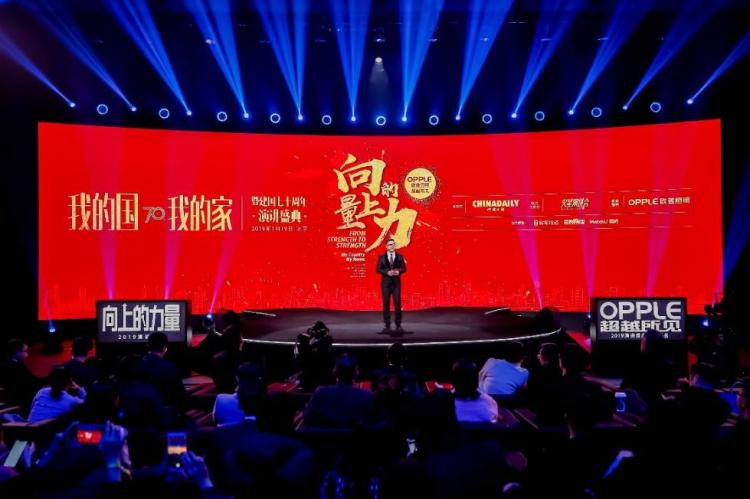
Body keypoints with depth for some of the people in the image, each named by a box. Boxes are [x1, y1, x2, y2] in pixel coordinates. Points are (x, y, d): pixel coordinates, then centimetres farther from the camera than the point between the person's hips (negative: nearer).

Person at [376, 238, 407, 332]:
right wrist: (387, 272, -16)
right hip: (386, 282, 0)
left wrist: (399, 271, -16)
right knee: (386, 304, 1)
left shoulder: (400, 256, 6)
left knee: (397, 303, -2)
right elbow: (378, 269, 0)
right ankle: (387, 325, 7)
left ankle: (398, 325, 6)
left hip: (396, 282, 0)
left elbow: (404, 268, 5)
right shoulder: (381, 257, 3)